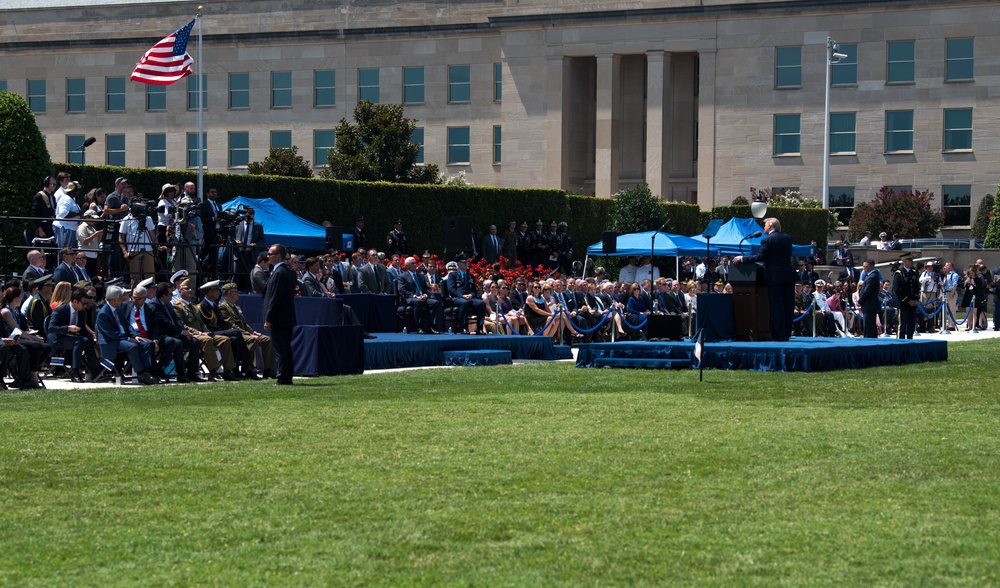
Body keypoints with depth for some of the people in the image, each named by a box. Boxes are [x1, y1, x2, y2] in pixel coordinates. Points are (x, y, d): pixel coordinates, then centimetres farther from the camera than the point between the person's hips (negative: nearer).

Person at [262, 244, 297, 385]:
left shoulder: (279, 273, -17)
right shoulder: (289, 271, 13)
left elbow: (275, 298, -20)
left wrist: (268, 319, -18)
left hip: (279, 319, -10)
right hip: (288, 318, 10)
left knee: (280, 350, -6)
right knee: (286, 348, 13)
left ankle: (283, 378, -5)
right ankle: (288, 377, 17)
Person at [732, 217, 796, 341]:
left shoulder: (767, 240, -9)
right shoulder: (787, 238, 10)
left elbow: (760, 256, -14)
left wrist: (742, 259, -6)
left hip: (775, 277, -6)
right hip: (789, 275, 6)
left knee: (777, 307, -2)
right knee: (788, 306, 9)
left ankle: (780, 334, -2)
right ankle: (787, 333, 13)